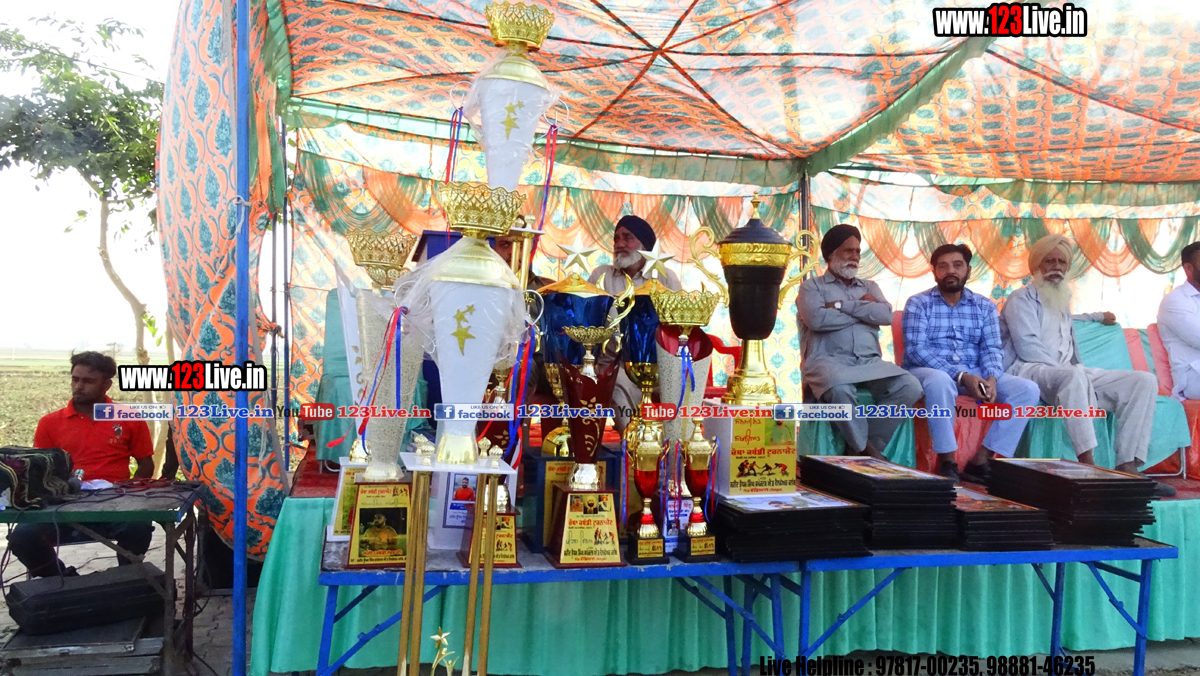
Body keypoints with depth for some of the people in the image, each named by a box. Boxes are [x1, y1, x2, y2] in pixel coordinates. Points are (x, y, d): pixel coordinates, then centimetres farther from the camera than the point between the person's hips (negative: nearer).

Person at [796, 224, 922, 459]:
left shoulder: (869, 287, 25)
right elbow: (817, 319, -10)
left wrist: (841, 305, -2)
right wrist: (864, 311, 1)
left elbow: (885, 315, 4)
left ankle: (860, 448, -15)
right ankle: (866, 449, -16)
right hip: (828, 361, -5)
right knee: (840, 388, -39)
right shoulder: (812, 286, 12)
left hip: (869, 363, 5)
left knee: (910, 386, -23)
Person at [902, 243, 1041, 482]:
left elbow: (991, 348, 3)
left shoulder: (985, 306, 12)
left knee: (1027, 389, -16)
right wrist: (961, 376, -22)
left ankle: (980, 461, -19)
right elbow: (915, 349, -12)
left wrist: (991, 378, -20)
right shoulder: (918, 303, -1)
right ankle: (947, 462, -28)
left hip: (974, 374, 5)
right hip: (928, 371, -5)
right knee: (940, 381, -40)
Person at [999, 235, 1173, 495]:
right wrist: (1066, 367, -15)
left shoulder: (1061, 300, 29)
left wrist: (1098, 316, 50)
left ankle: (1127, 467, -20)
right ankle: (1088, 463, -42)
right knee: (1074, 375, -41)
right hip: (1028, 372, -8)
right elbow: (1027, 347, -11)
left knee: (1144, 381, -7)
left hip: (1070, 376, 9)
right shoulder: (1023, 298, 2)